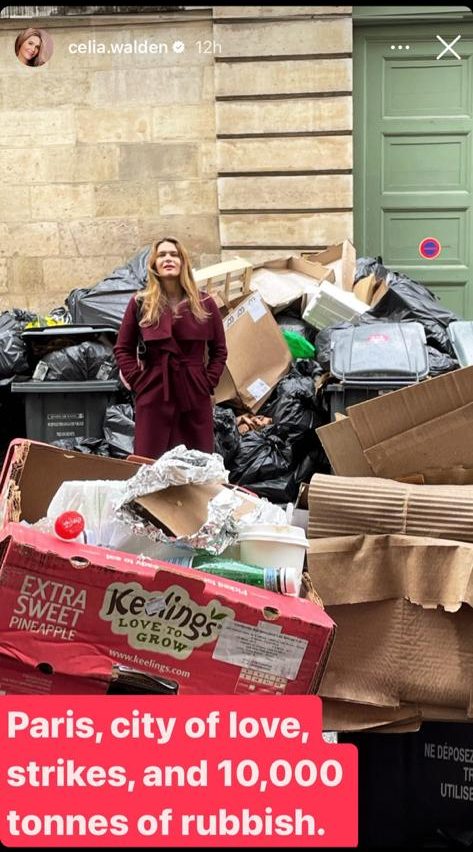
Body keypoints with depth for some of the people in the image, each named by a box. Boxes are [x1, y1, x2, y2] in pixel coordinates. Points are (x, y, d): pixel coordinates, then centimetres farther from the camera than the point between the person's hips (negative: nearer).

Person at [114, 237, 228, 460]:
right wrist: (136, 381, -3)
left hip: (195, 395, 1)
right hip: (153, 394, -1)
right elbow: (122, 348, 7)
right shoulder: (139, 303, 4)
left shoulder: (204, 303, 7)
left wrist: (209, 383, 0)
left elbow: (219, 349, 10)